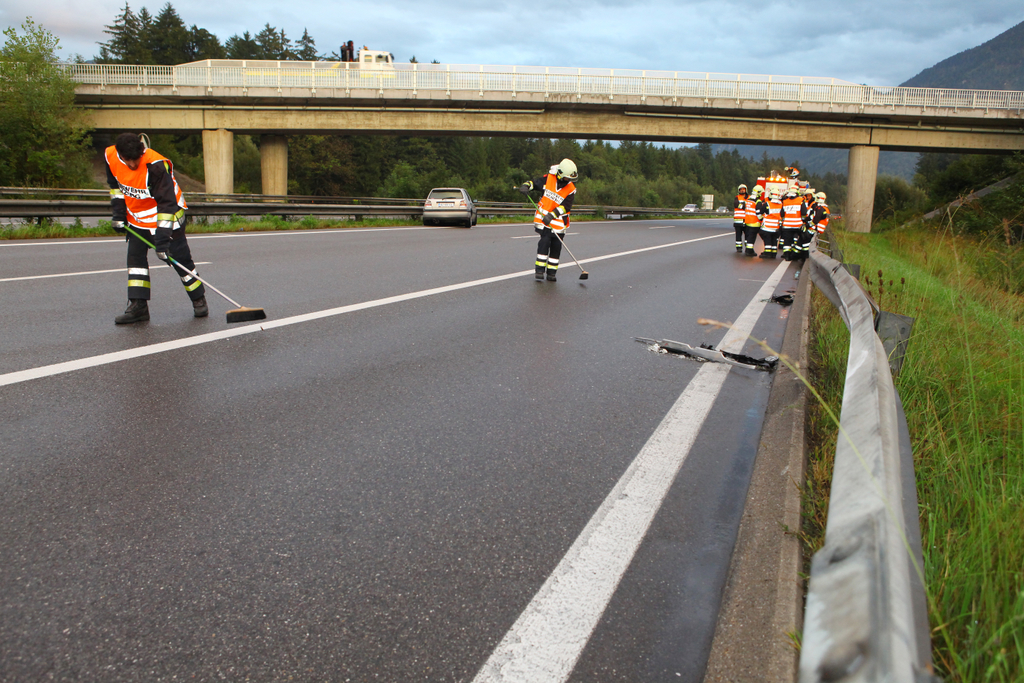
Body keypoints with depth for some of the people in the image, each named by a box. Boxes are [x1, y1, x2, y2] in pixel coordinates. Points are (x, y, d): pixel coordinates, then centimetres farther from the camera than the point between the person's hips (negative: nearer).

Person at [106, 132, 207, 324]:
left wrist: (162, 236, -32)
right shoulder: (111, 156, -12)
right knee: (135, 256, -3)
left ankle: (199, 300, 12)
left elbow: (167, 203, -30)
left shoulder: (155, 165, -31)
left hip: (167, 214, -5)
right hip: (137, 217, 6)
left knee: (180, 258, -3)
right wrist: (118, 212, 1)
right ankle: (138, 306, -1)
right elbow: (115, 184, 8)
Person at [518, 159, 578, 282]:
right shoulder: (548, 178, -6)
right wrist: (526, 186, -17)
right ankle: (539, 270, -5)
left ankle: (551, 273, 11)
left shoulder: (571, 189, -6)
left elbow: (566, 206, -13)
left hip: (559, 221, 1)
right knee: (544, 242, -12)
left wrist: (552, 215, -24)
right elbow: (535, 182, 5)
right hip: (543, 217, -1)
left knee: (556, 246, 1)